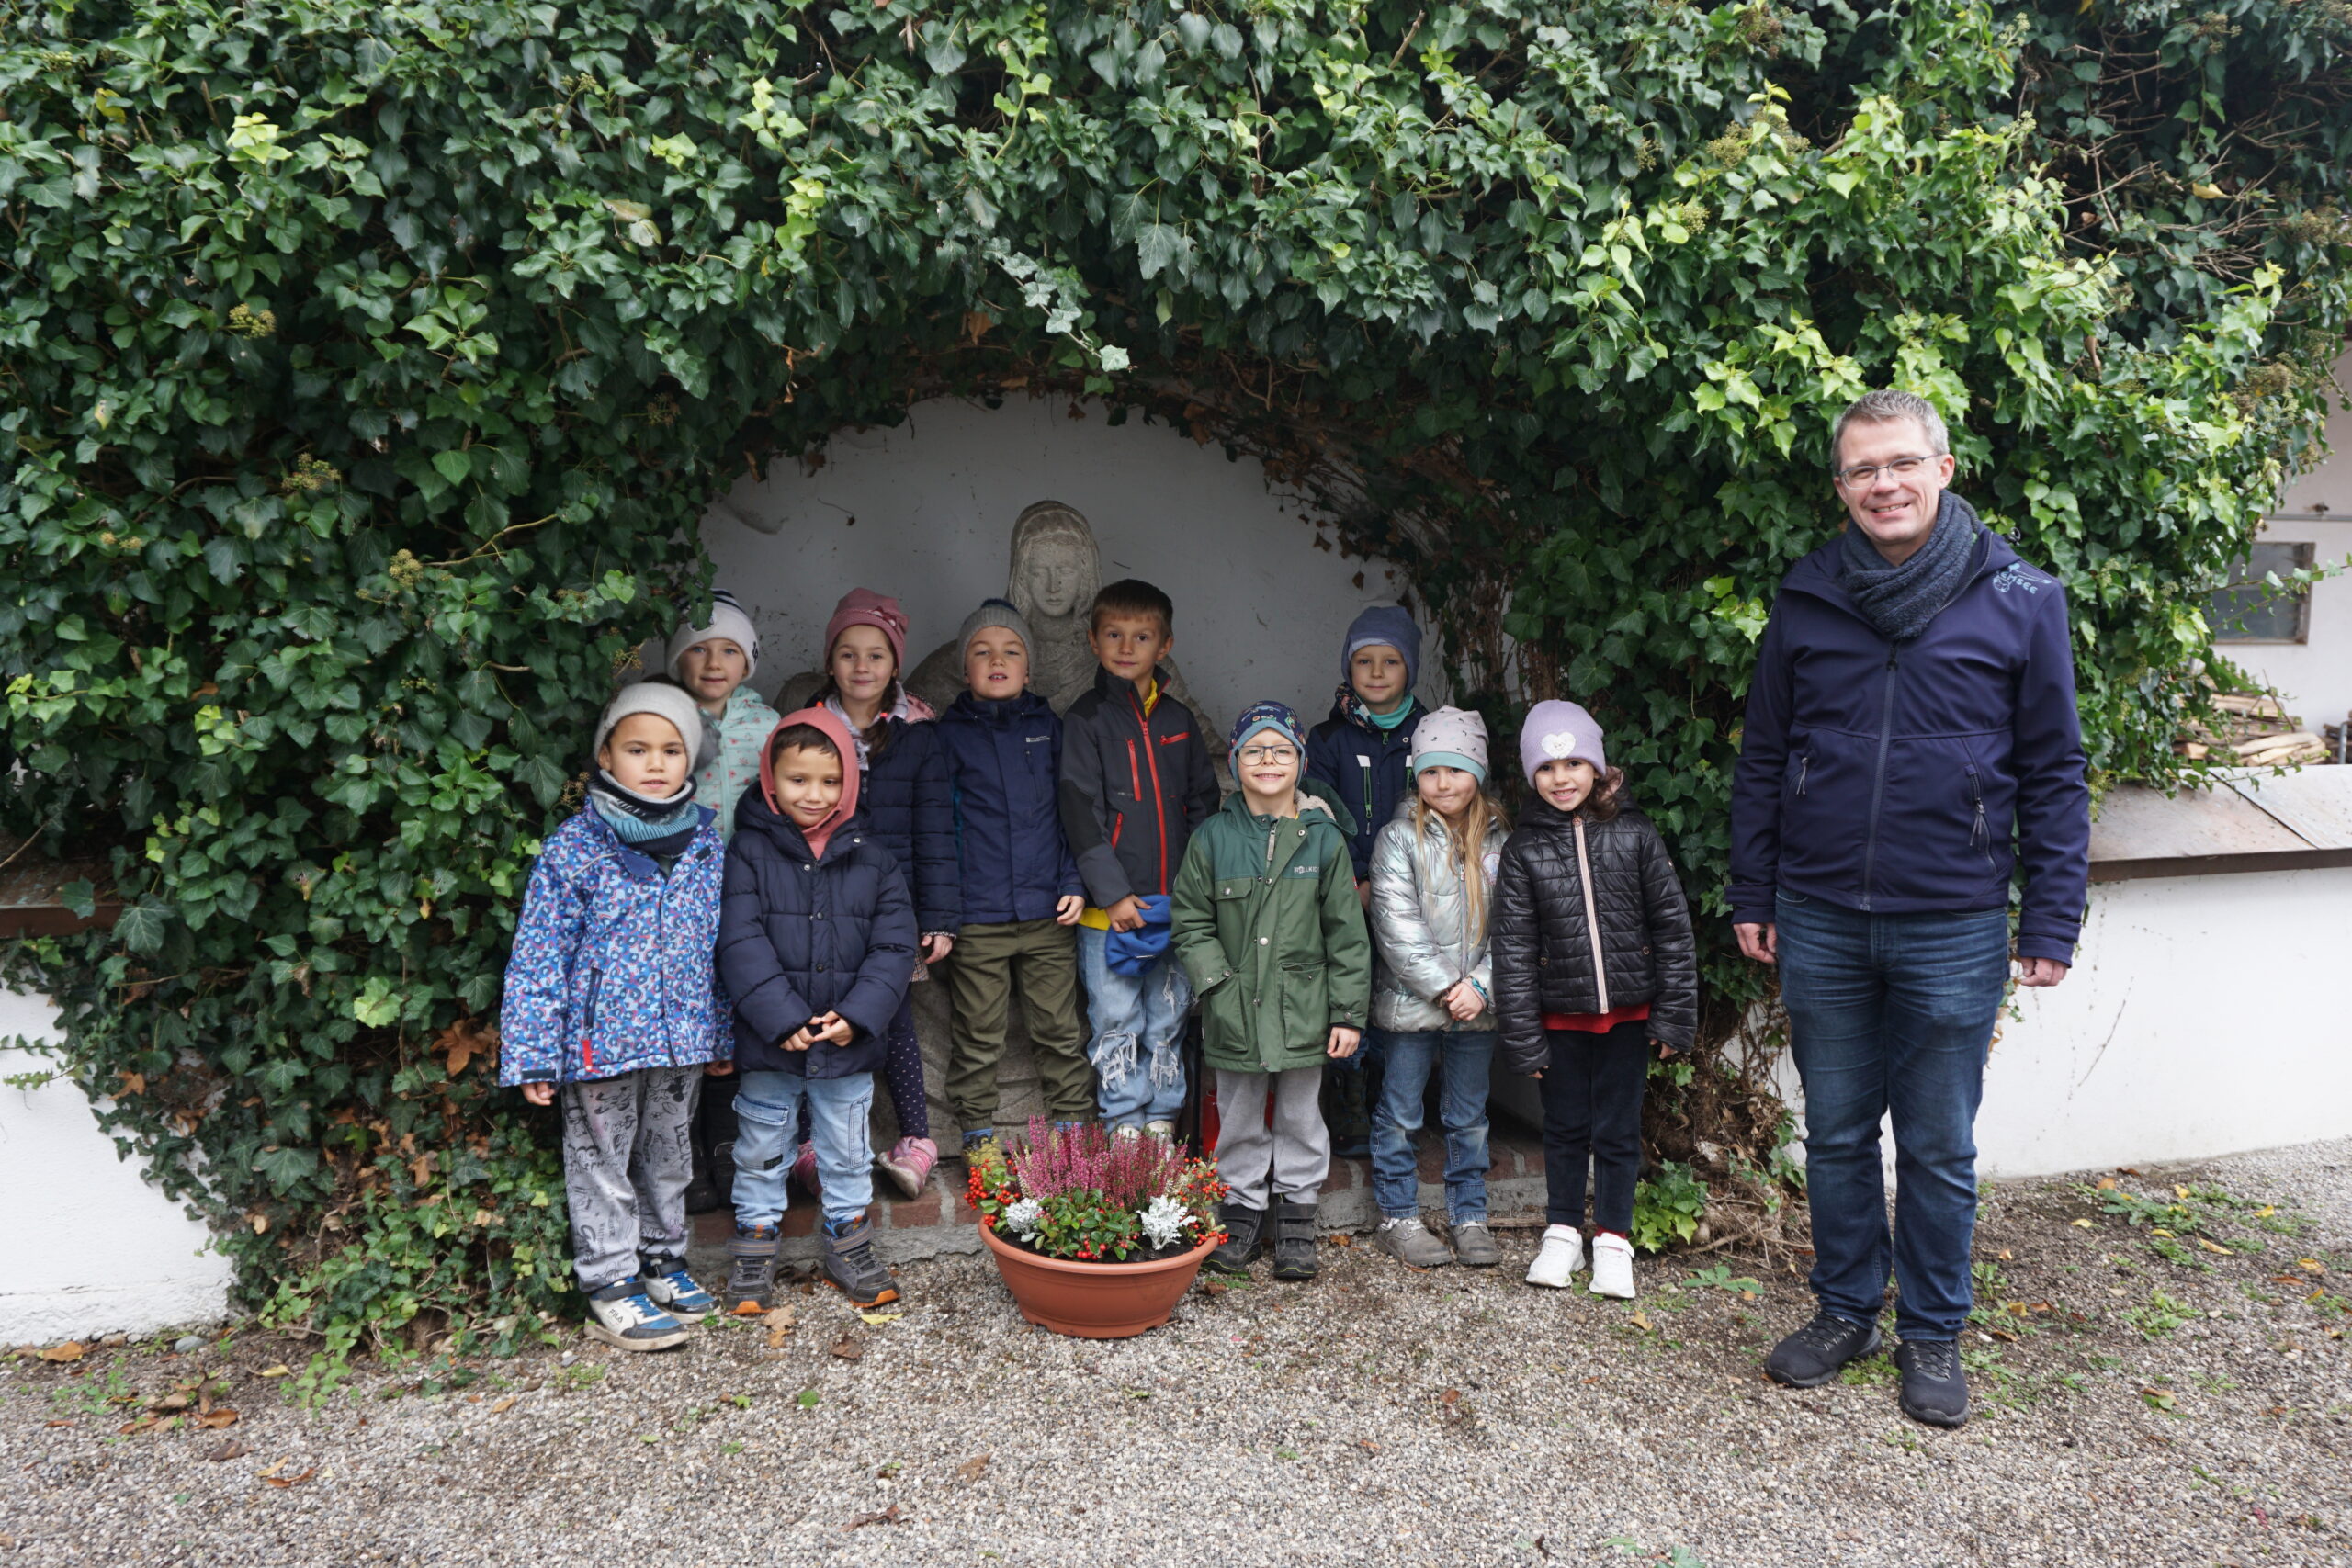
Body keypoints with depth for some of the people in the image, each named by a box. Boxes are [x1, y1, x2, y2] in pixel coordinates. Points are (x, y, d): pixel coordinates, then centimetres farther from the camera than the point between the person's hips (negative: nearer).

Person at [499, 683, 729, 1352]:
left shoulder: (706, 837, 2)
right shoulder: (573, 846, -11)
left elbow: (722, 941, 10)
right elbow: (537, 956, -9)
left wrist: (722, 1033, 12)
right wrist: (533, 1056, -12)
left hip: (683, 1036, 4)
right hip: (601, 1038, -4)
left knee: (669, 1153, 19)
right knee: (602, 1162, 9)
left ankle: (662, 1257, 37)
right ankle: (610, 1285, 22)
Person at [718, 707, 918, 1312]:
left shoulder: (871, 857, 0)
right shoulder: (749, 851, -6)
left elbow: (894, 946, -2)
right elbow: (741, 944, -13)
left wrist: (857, 1016, -14)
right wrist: (783, 1019, -20)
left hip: (848, 1043, 2)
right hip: (769, 1041, -2)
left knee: (847, 1151, 16)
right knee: (760, 1151, 14)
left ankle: (848, 1247, 33)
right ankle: (754, 1250, 30)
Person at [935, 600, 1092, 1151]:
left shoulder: (1048, 727, 7)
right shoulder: (949, 734, 1)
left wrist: (1074, 883, 1)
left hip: (1048, 916, 2)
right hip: (977, 918, -2)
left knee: (1061, 1031, 9)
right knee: (977, 1038, 8)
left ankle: (1072, 1128, 23)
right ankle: (977, 1137, 22)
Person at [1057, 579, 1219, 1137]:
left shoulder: (1179, 721, 10)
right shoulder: (1085, 720, -3)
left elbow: (1203, 804, 13)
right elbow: (1081, 814, -9)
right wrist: (1113, 894, -15)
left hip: (1176, 904, 4)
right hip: (1109, 906, -4)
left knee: (1169, 1020, 12)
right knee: (1115, 1021, 4)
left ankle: (1163, 1118, 24)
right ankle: (1125, 1123, 16)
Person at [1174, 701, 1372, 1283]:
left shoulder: (1323, 838, -2)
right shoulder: (1213, 837, -1)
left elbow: (1347, 933, 0)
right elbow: (1189, 923, 4)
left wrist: (1348, 1012, -2)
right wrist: (1219, 983, -8)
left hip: (1303, 1011, 0)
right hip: (1234, 1014, 0)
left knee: (1300, 1116, 12)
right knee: (1239, 1120, 13)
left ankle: (1296, 1215, 28)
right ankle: (1244, 1209, 30)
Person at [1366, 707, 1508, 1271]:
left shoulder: (1499, 841, 5)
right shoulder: (1399, 838, -5)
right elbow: (1396, 925, -12)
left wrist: (1480, 985, -10)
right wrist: (1444, 986, -15)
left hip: (1477, 1005, 3)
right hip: (1412, 1002, -3)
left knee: (1470, 1117, 13)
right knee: (1399, 1114, 6)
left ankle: (1469, 1216, 26)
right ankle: (1398, 1217, 19)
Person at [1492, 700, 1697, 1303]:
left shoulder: (1634, 834, -4)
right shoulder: (1523, 847, -3)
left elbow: (1672, 928, 0)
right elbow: (1513, 947, -2)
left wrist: (1675, 1015, -3)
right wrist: (1522, 1036, -5)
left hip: (1627, 1010, 0)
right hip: (1561, 1013, 1)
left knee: (1618, 1129, 8)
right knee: (1564, 1127, 13)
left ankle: (1613, 1239, 23)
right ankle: (1562, 1233, 29)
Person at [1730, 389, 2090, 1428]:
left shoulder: (2020, 601, -4)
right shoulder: (1806, 602, 2)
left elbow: (2053, 775, 0)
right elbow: (1762, 760, 8)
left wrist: (2052, 923, -3)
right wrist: (1753, 897, 7)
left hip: (1953, 931, -2)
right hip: (1821, 924, 2)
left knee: (1940, 1150, 10)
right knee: (1836, 1136, 14)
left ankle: (1933, 1334, 28)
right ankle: (1845, 1311, 32)